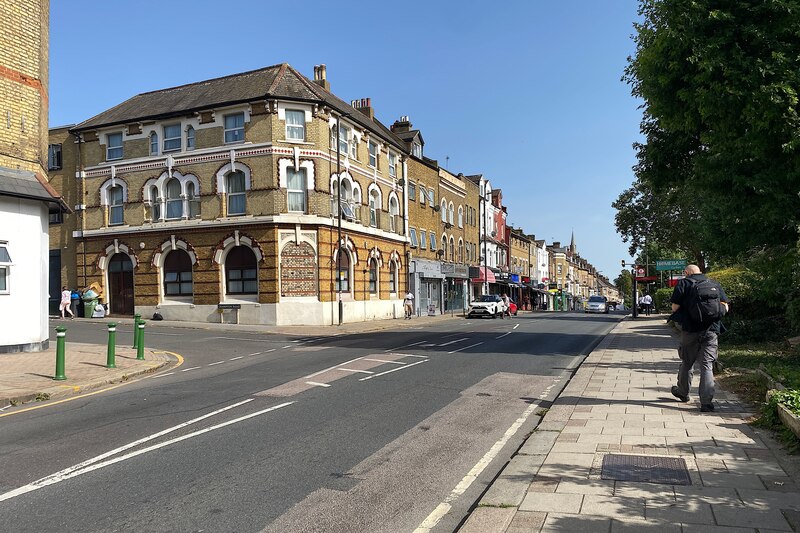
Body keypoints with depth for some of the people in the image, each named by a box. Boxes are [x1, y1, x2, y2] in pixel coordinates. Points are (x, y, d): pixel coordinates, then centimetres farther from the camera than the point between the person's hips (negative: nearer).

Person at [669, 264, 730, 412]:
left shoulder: (683, 284, 0)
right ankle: (707, 402, -5)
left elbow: (675, 307, -7)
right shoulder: (715, 285, 11)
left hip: (690, 330, -2)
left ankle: (683, 392, 32)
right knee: (707, 365, 2)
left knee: (686, 362, 15)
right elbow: (725, 307, 8)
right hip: (711, 331, 2)